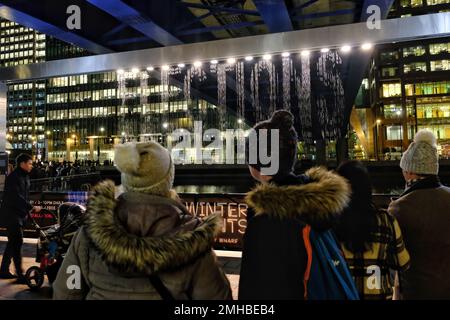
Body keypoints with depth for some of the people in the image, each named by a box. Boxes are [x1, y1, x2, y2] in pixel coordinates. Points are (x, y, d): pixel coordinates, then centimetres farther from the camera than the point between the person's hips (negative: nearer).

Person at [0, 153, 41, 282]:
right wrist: (32, 207, -27)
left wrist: (28, 212, 14)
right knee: (17, 243, -10)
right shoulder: (13, 177, -16)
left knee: (13, 243, 16)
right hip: (11, 215, -9)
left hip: (20, 215, 9)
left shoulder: (25, 177, 13)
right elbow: (16, 197, -25)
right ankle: (20, 275, -7)